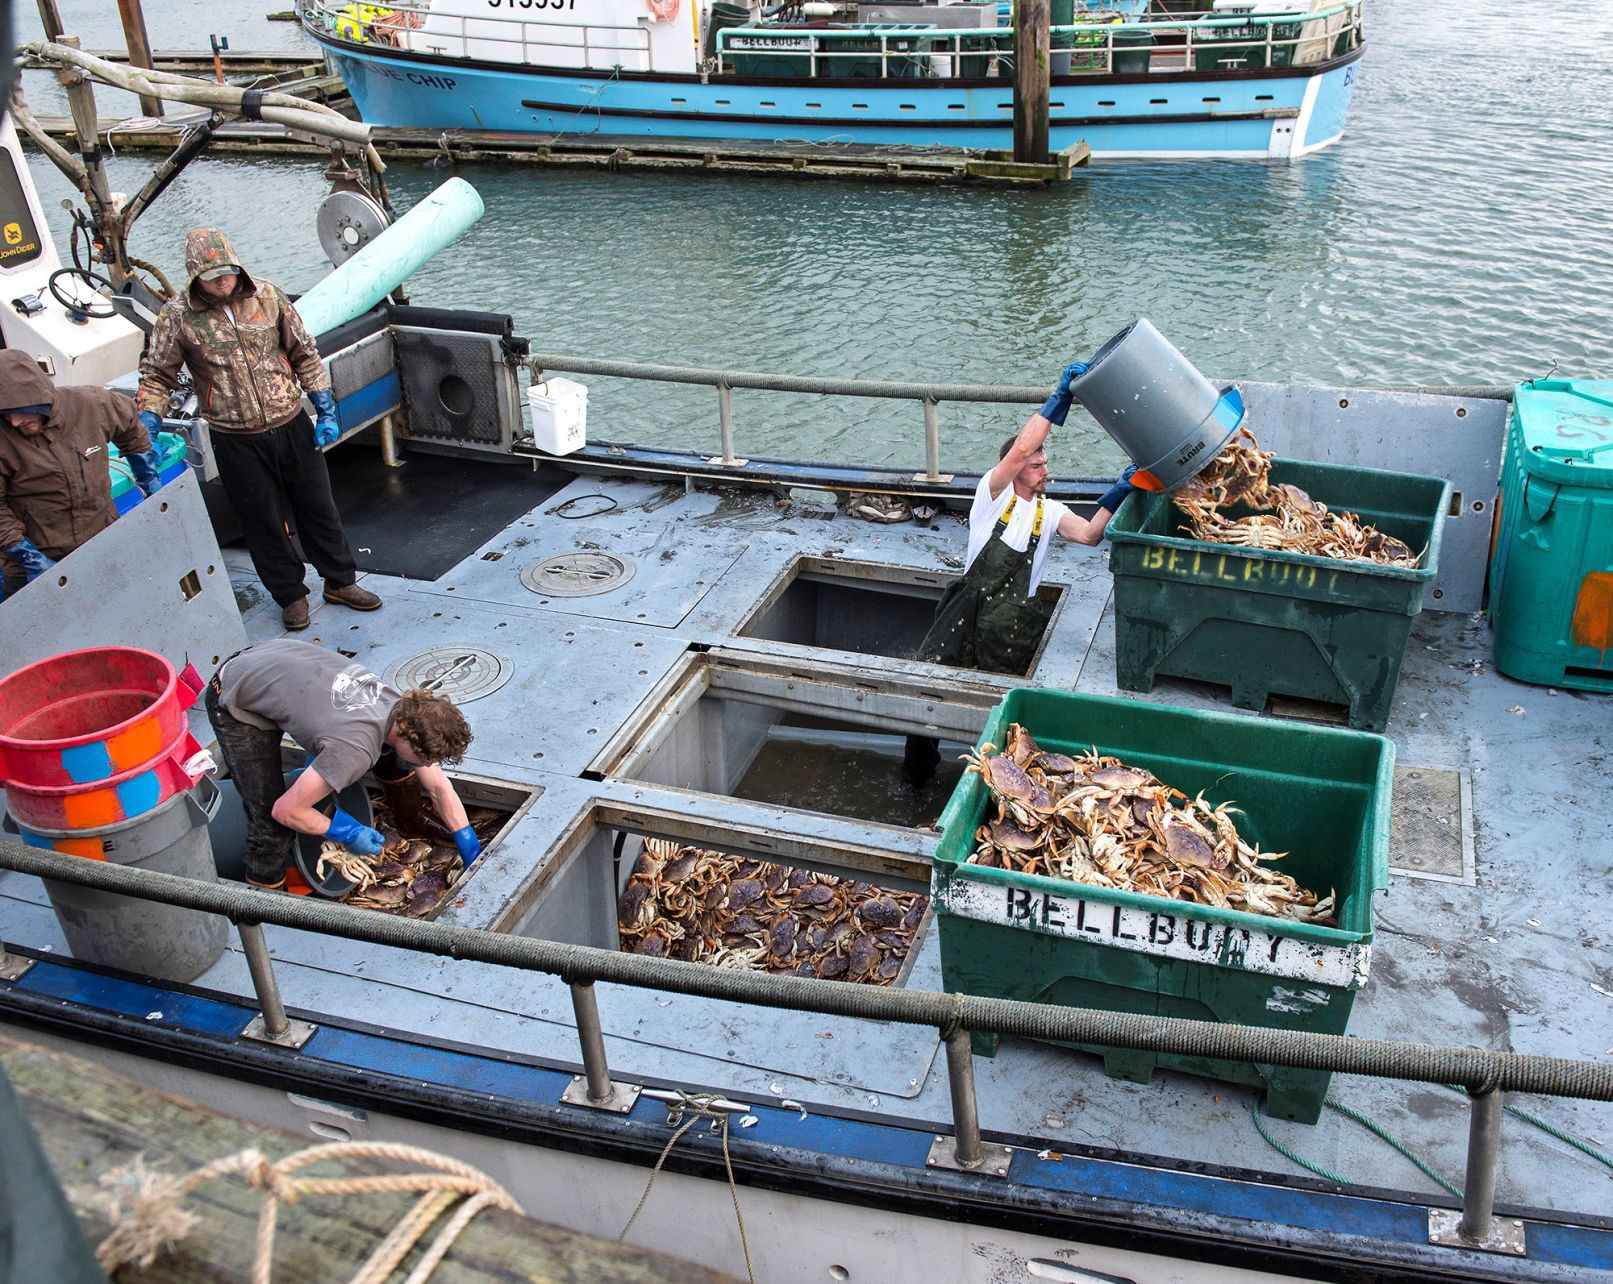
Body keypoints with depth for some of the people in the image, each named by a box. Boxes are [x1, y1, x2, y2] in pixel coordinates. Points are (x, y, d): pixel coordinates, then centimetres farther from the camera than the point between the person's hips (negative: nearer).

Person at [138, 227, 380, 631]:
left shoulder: (268, 296, -4)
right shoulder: (177, 316, -8)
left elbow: (304, 354, 5)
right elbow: (156, 376, 2)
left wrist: (326, 411, 2)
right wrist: (145, 428, -11)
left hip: (292, 426, 2)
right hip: (236, 442, -1)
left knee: (317, 507, 12)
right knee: (263, 522, 9)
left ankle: (340, 581, 30)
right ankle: (290, 595, 26)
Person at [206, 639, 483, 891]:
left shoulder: (405, 708, -15)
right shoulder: (356, 750, -38)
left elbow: (439, 785, 0)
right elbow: (286, 810, -28)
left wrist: (470, 848, 3)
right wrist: (348, 834, -15)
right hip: (237, 702, -7)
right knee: (272, 824, -14)